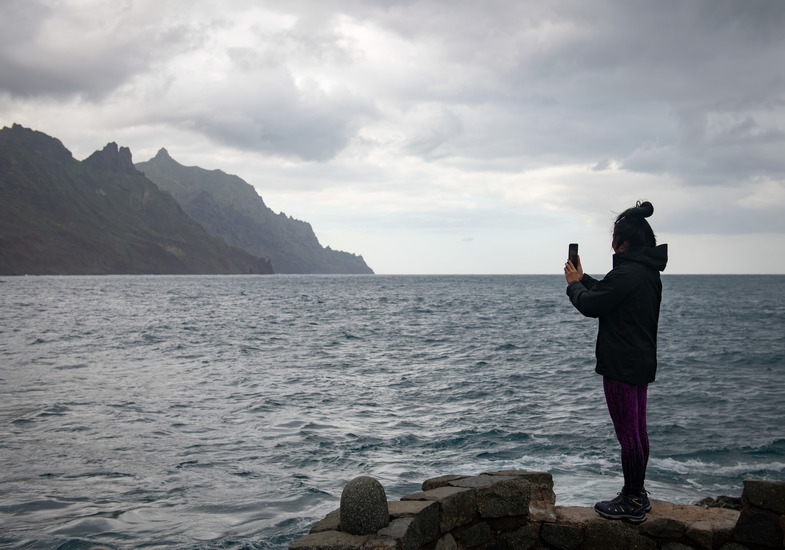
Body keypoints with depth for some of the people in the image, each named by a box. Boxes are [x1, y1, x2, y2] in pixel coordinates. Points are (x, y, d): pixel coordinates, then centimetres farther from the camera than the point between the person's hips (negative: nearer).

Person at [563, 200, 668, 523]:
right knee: (638, 432, 16)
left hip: (621, 364, -10)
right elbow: (608, 295, 21)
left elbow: (590, 305, -14)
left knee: (627, 435, -2)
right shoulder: (648, 272, 11)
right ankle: (637, 494, 26)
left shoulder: (628, 273, -21)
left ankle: (632, 503, 6)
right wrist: (583, 279, 24)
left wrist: (574, 284, 3)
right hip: (642, 362, 10)